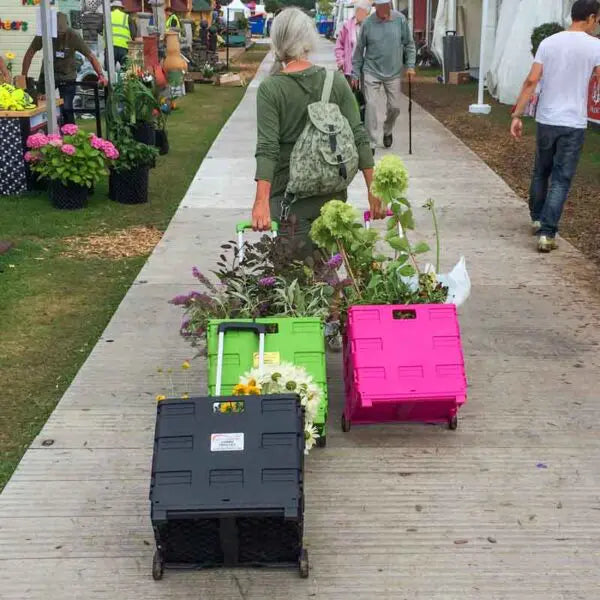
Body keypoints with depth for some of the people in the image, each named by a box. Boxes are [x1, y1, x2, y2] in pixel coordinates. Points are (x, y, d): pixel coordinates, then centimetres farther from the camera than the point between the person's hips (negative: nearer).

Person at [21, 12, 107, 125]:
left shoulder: (73, 36, -19)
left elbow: (90, 56, -17)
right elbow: (30, 53, -6)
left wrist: (101, 75, -27)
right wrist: (23, 76, -6)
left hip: (67, 76, -2)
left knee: (66, 109, -11)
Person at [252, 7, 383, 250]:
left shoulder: (270, 89, -9)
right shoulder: (336, 81, -1)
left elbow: (267, 148, -18)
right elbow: (358, 136, -3)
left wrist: (261, 201, -24)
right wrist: (372, 189, 0)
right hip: (333, 193, 3)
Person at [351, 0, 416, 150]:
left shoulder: (400, 20, -5)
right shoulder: (368, 23, -7)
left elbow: (409, 44, 5)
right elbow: (359, 50, 2)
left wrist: (410, 65, -5)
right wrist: (355, 74, 2)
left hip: (394, 73, 2)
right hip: (371, 72, -2)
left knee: (395, 107, 8)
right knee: (371, 106, -9)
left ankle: (387, 131, 38)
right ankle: (371, 143, -2)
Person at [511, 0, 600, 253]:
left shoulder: (548, 43, 1)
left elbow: (531, 81, -3)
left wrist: (516, 115, -1)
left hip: (546, 120, 4)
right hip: (573, 124, -4)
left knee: (541, 172, 21)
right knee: (561, 180, 0)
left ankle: (537, 219, 37)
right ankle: (547, 233, -6)